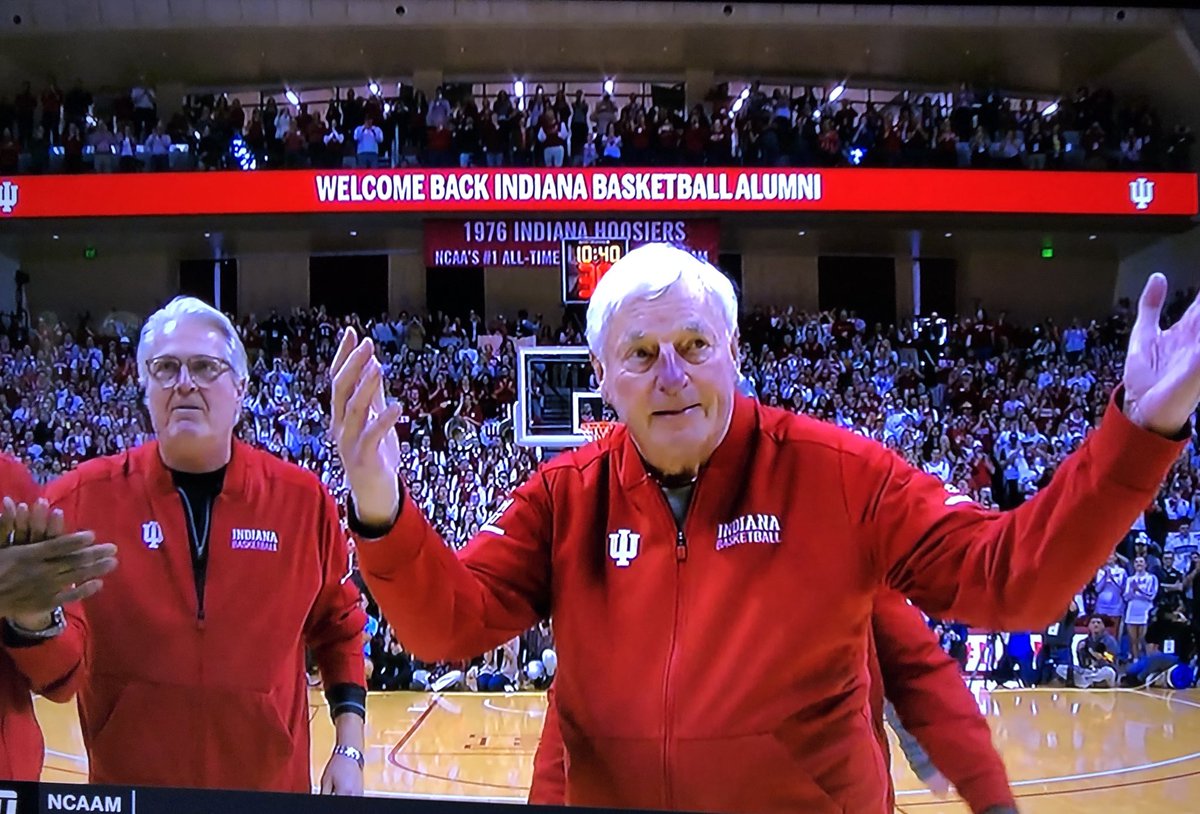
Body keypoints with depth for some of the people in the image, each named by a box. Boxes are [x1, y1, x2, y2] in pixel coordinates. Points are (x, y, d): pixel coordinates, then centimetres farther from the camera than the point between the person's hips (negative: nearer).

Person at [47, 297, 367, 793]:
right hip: (125, 792, 0)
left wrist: (350, 750, 2)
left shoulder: (302, 499, -4)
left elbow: (338, 627, 6)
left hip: (273, 787, 1)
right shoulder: (83, 497, -7)